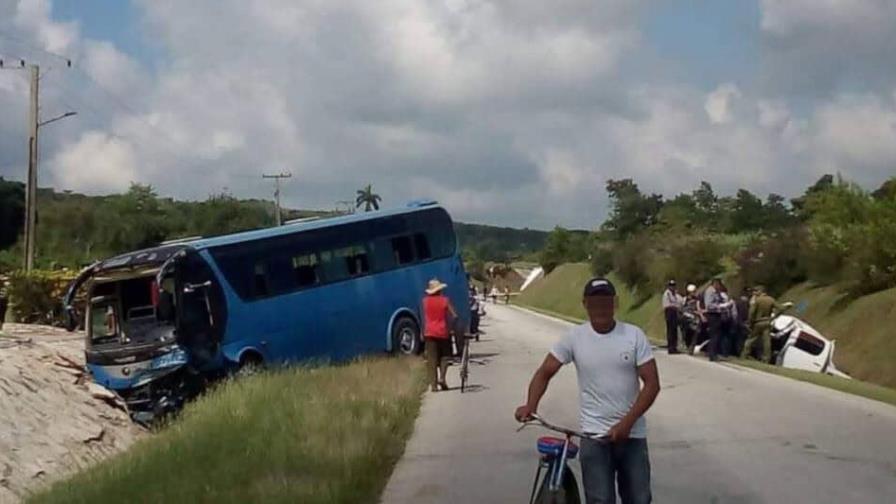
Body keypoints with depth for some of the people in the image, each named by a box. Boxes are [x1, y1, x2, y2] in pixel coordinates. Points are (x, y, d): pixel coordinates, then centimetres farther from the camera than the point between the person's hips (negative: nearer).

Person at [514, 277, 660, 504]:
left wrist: (627, 422, -16)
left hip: (632, 434, 1)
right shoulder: (574, 338, -3)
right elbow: (545, 373, 2)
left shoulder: (634, 335, -5)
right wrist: (530, 405, -16)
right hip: (594, 436, -1)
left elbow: (652, 383, -7)